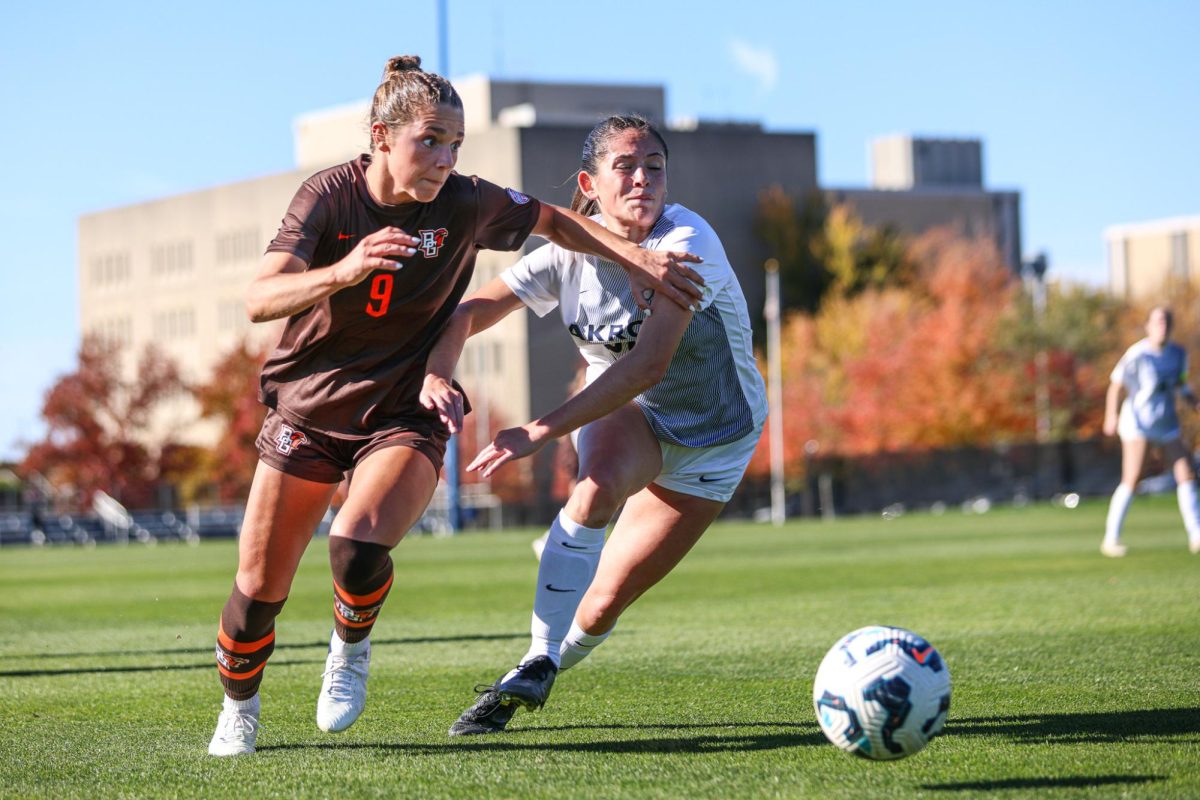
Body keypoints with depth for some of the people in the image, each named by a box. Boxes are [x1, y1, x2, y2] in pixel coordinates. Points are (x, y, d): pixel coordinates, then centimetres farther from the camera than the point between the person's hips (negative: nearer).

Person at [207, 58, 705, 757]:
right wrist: (342, 271, -45)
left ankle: (352, 644, 4)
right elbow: (261, 298, -28)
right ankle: (238, 710, 33)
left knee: (357, 547, -30)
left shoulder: (465, 205, -12)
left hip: (403, 418, -1)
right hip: (308, 410, 1)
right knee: (259, 590, 3)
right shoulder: (329, 196, -15)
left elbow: (555, 221, 8)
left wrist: (639, 260, 4)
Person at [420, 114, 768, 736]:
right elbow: (469, 313, -11)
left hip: (713, 439, -2)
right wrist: (437, 375, -34)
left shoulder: (685, 243, -29)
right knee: (599, 484, -35)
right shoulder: (572, 250, -14)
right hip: (623, 411, 2)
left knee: (603, 607, -6)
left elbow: (650, 364, -39)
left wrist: (541, 431, -44)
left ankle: (540, 670, 26)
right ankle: (536, 666, -28)